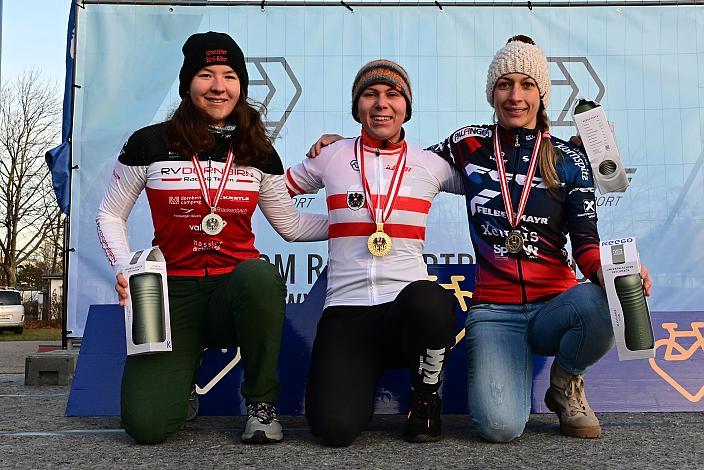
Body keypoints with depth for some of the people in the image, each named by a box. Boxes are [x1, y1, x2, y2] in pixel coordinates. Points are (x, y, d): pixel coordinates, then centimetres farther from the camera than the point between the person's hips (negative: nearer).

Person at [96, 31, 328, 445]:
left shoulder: (259, 154, 7)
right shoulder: (150, 144, 0)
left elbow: (291, 225, 15)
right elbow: (110, 216, 8)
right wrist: (125, 267, -10)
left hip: (239, 286, 1)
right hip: (174, 290, -1)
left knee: (260, 275, -40)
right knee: (147, 425, -20)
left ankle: (262, 402, -14)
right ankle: (183, 369, 19)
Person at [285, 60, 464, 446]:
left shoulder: (430, 165, 10)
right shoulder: (332, 158, 10)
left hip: (409, 305, 1)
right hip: (346, 309, -1)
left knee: (426, 300, -40)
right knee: (335, 426, -26)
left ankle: (426, 396, -5)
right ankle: (361, 377, 14)